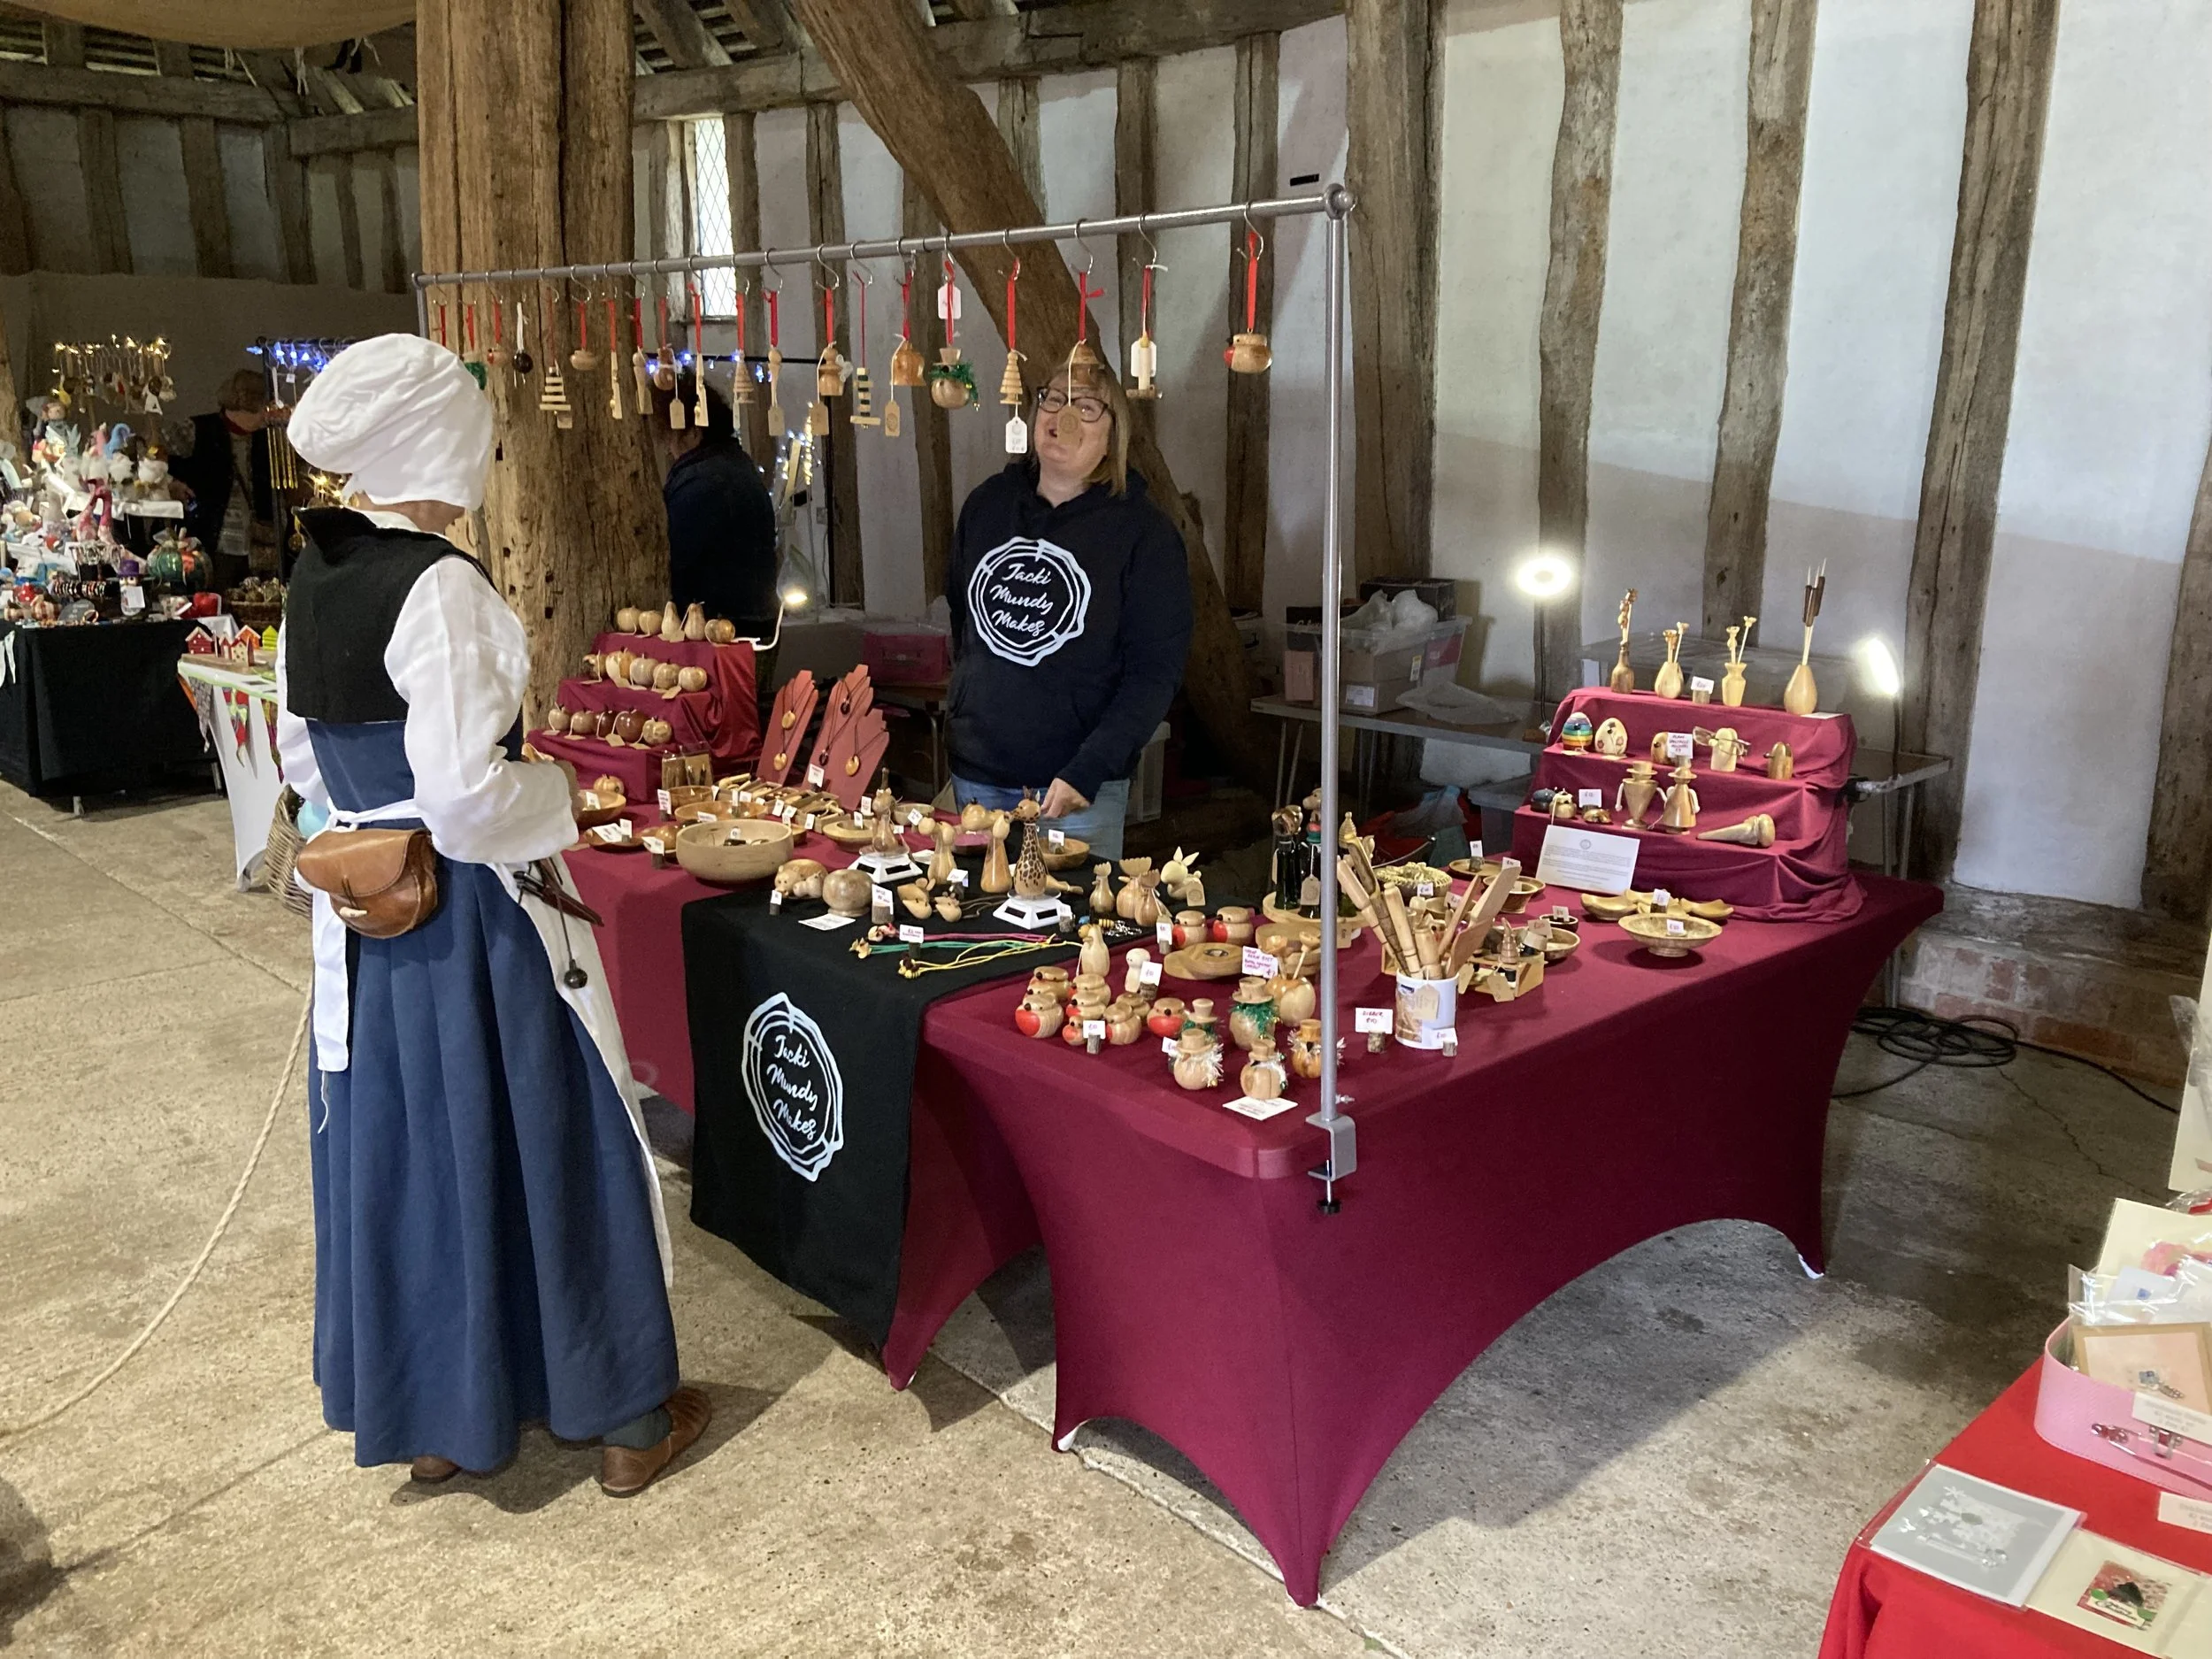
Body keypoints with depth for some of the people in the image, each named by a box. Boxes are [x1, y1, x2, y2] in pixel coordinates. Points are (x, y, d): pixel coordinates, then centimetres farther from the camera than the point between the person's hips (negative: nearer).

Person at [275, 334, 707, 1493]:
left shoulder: (312, 581, 5)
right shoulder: (439, 586, -21)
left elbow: (300, 755, 15)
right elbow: (465, 792, -26)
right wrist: (554, 793, -9)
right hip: (471, 920, -8)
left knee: (396, 1150, 17)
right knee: (532, 1148, 6)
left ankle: (427, 1415, 35)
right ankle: (625, 1417, 23)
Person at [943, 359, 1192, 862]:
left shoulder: (1143, 532, -10)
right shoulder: (987, 504, 5)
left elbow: (1155, 672, -14)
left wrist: (1086, 772, -21)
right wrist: (965, 713, 14)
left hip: (1082, 784, -4)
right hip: (976, 772, 5)